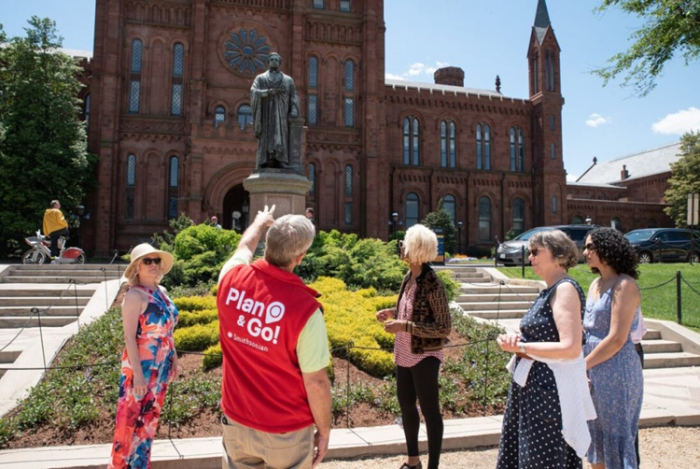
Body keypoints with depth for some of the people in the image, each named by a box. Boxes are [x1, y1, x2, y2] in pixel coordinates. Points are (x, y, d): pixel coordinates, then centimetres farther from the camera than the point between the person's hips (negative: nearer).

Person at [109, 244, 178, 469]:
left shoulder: (161, 292, 7)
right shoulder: (135, 295, -17)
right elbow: (130, 337, -19)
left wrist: (174, 360, 14)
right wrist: (137, 373, -21)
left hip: (160, 367, 8)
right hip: (141, 368, -7)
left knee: (149, 418, 19)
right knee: (133, 419, 4)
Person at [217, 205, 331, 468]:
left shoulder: (232, 278, -12)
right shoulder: (305, 308, -27)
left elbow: (244, 248, 13)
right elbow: (316, 382, -19)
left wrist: (260, 222, 32)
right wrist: (324, 430, -3)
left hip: (236, 422, 5)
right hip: (286, 431, -4)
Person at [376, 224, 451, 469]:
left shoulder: (432, 284, -21)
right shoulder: (408, 278, 2)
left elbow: (444, 328, -21)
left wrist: (404, 326, -26)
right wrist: (393, 312, -1)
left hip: (424, 357, -8)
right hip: (404, 354, 9)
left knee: (429, 410, 7)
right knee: (406, 404, 20)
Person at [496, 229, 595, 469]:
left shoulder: (565, 288, -16)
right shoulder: (550, 289, 12)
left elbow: (570, 348, -25)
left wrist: (520, 347, -17)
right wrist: (517, 340, -1)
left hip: (551, 389, -9)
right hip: (533, 387, 9)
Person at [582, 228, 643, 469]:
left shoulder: (624, 285, -14)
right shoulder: (596, 284, 11)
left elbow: (617, 339, -20)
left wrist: (583, 364, -14)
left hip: (617, 370, -8)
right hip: (592, 370, 8)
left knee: (617, 435, 3)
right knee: (595, 433, 17)